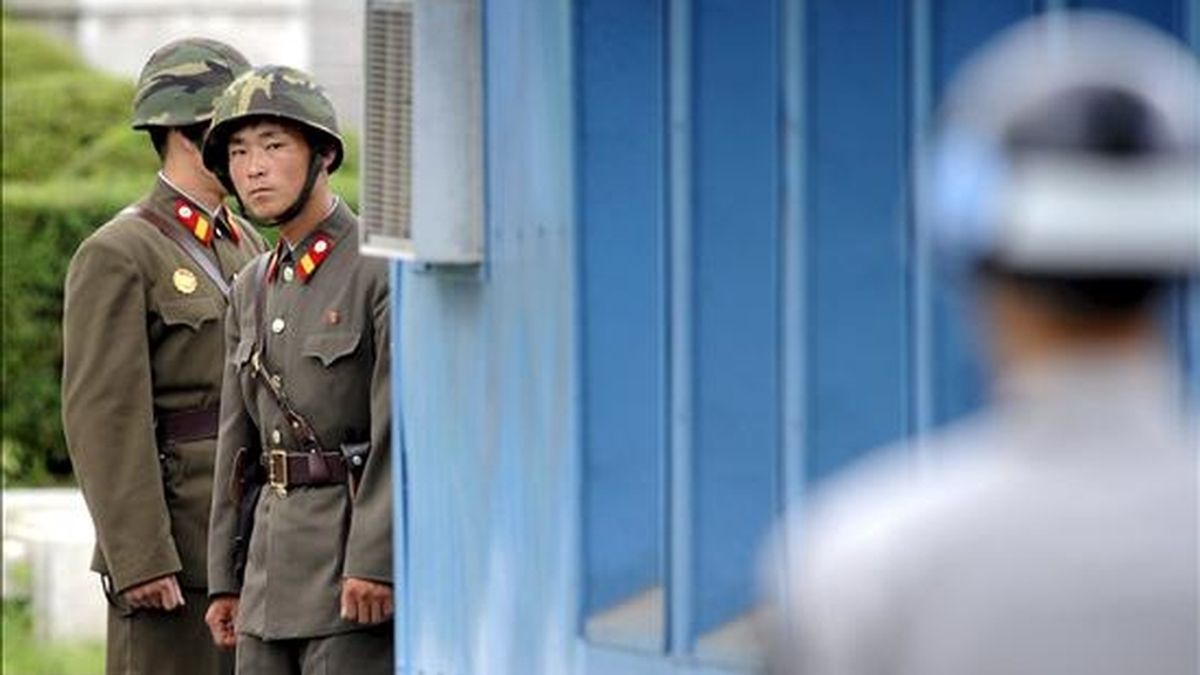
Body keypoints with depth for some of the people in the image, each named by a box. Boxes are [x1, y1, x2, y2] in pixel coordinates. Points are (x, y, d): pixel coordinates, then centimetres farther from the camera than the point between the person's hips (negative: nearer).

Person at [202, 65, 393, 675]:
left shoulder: (386, 270, -9)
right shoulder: (254, 288, 15)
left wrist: (375, 561, -21)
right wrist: (225, 579, 15)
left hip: (359, 555, -8)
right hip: (274, 560, 8)